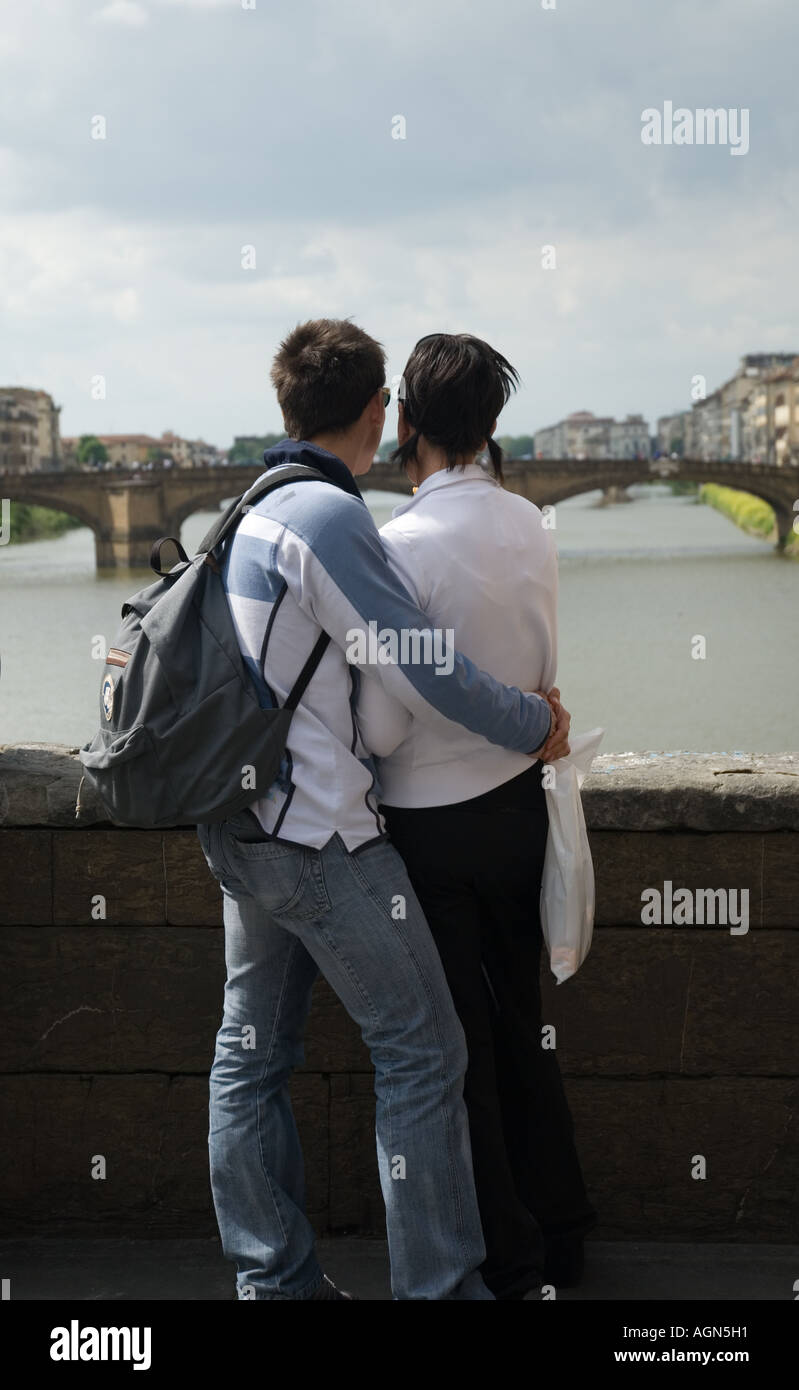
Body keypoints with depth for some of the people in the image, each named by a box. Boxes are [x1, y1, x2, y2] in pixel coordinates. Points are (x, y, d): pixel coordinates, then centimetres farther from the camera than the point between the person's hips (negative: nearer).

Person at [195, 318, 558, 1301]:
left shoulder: (249, 511, 10)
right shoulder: (325, 517, -18)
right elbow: (423, 674, -19)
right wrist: (536, 724, -5)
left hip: (243, 830, 9)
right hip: (322, 837, -9)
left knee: (252, 1051, 11)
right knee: (421, 1053, -1)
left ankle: (272, 1278, 21)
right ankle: (440, 1285, 5)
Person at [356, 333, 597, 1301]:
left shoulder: (402, 545, -23)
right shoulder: (532, 527, -1)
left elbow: (382, 727, -20)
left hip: (432, 827, -7)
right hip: (517, 801, 7)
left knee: (455, 1044, 8)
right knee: (519, 1018, 20)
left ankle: (504, 1257, 19)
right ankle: (559, 1232, 32)